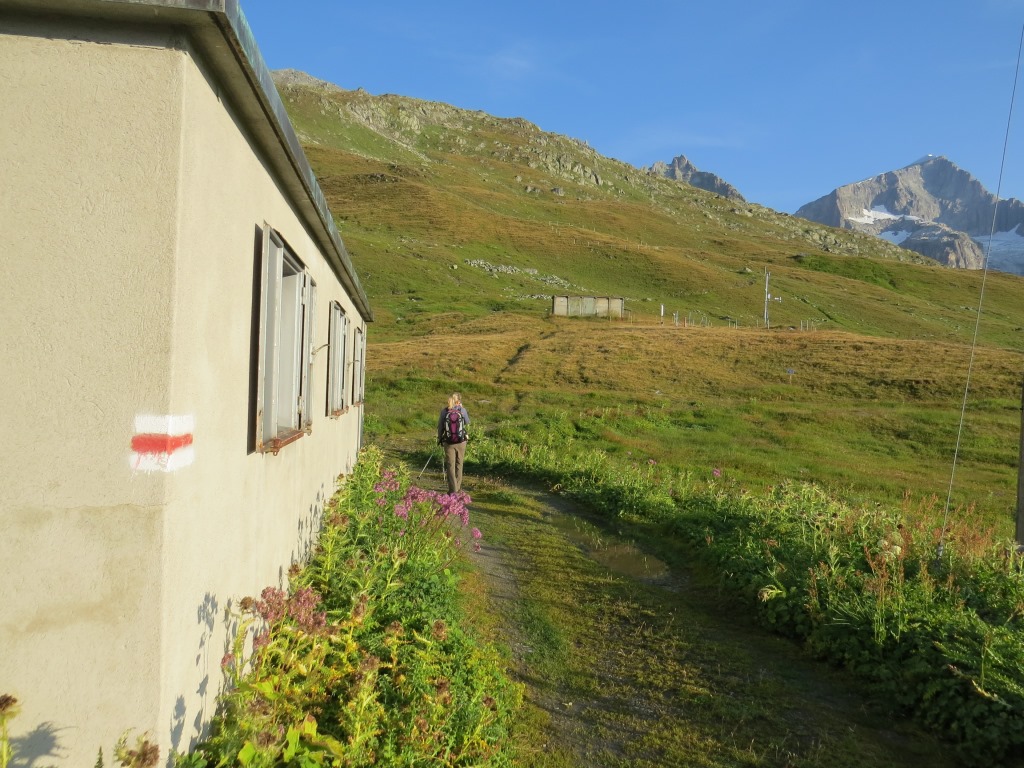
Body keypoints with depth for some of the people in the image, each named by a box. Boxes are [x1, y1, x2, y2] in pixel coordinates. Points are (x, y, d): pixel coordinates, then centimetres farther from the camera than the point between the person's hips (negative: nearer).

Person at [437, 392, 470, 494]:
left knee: (450, 465, 4)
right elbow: (467, 422, 11)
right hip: (461, 441, 0)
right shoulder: (462, 410, -5)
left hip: (448, 442, 0)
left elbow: (440, 426, 4)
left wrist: (439, 439, 18)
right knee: (459, 464, 16)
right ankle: (458, 487, 25)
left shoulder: (444, 411, -3)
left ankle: (453, 489, -3)